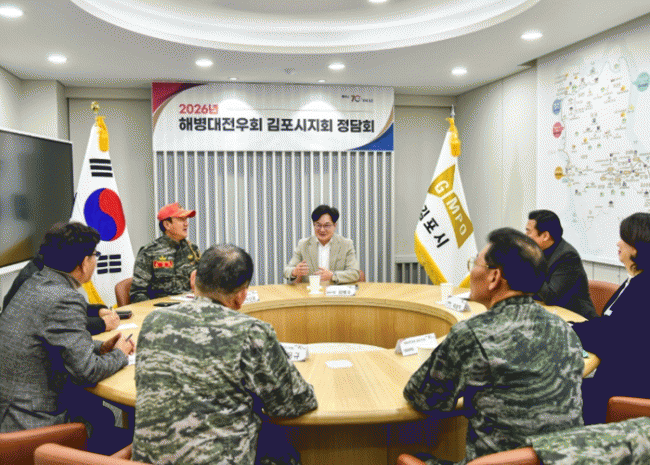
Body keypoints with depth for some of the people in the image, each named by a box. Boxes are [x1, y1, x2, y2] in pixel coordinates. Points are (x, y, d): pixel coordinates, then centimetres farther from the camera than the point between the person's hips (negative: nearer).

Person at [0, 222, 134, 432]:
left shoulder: (35, 283, 5)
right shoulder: (65, 299, -24)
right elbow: (87, 372, -23)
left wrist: (100, 347, 8)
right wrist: (119, 354, -5)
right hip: (28, 422, -9)